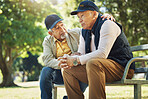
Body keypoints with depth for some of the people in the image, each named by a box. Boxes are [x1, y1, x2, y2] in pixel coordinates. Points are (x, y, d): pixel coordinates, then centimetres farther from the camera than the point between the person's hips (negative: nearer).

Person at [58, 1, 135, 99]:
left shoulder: (107, 25, -12)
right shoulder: (84, 32, 16)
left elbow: (102, 53, -23)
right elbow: (81, 54, 11)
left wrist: (76, 60, -22)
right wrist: (69, 59, -13)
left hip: (121, 67, -8)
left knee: (92, 63, -35)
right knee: (68, 71, -2)